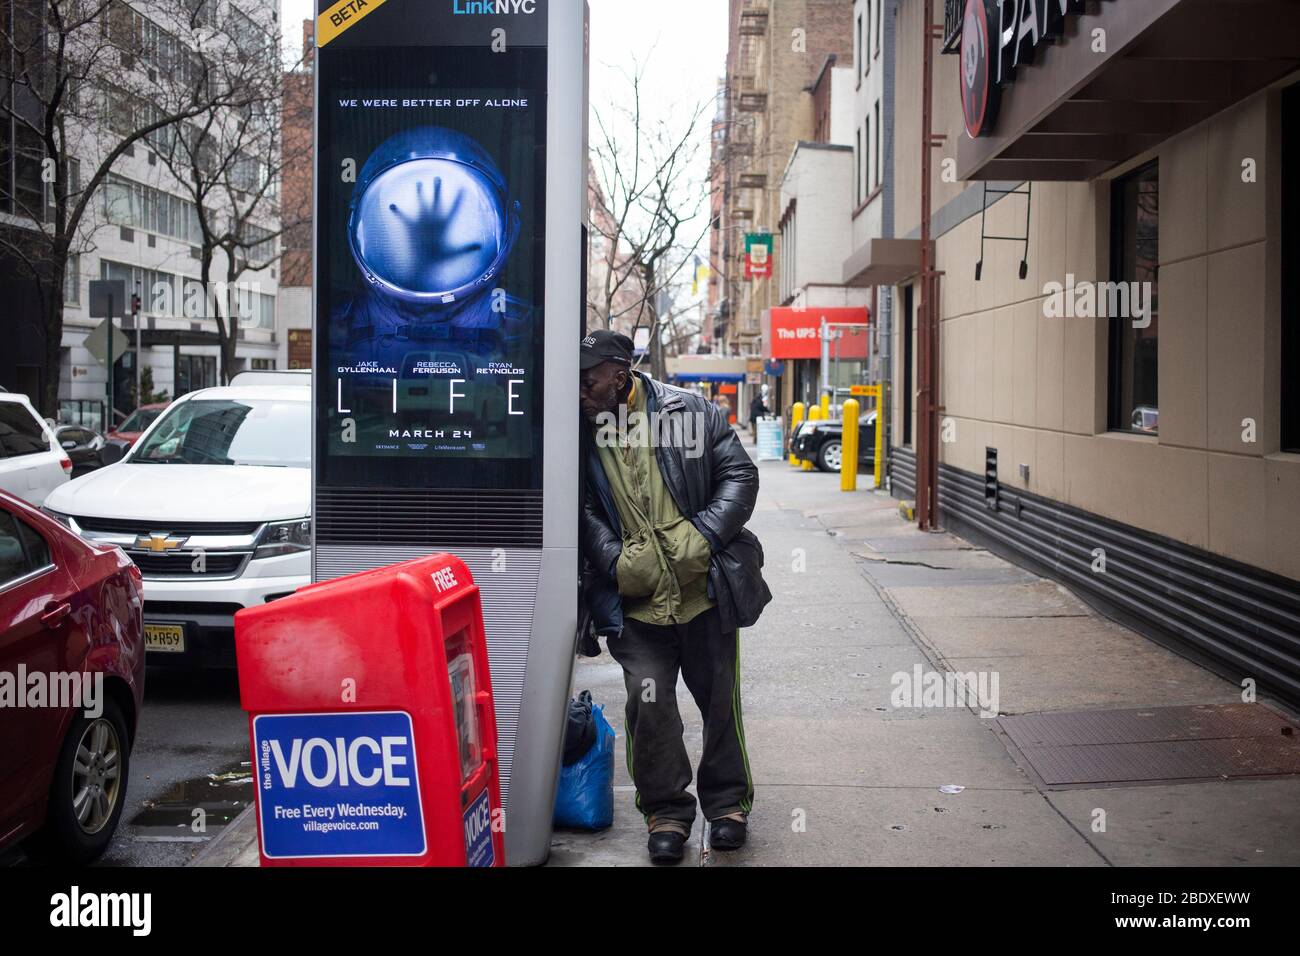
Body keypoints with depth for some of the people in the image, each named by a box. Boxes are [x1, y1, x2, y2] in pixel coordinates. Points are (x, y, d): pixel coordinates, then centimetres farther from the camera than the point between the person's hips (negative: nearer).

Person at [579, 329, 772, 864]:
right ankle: (666, 811, 19)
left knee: (720, 699, 12)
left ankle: (727, 802, 33)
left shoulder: (692, 413, -6)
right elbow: (583, 511, -1)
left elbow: (740, 476, -4)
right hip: (636, 600, 1)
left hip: (707, 592, -1)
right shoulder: (582, 436, -1)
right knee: (649, 703, -3)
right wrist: (616, 559, -17)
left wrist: (702, 537, -15)